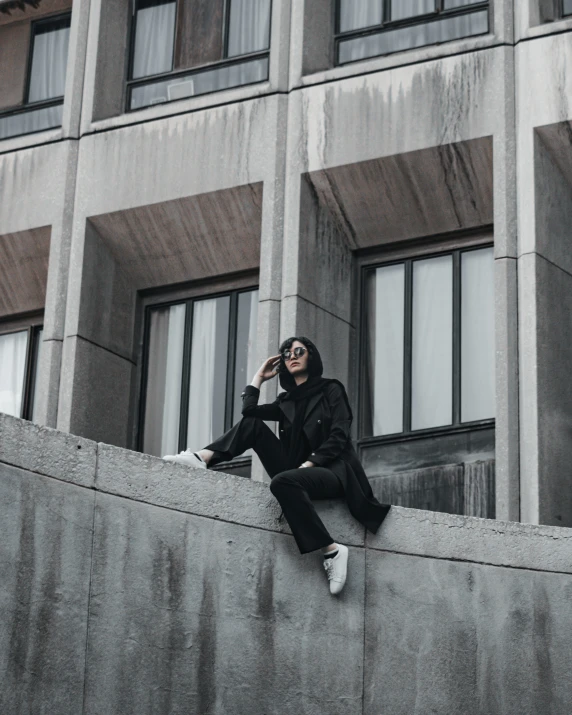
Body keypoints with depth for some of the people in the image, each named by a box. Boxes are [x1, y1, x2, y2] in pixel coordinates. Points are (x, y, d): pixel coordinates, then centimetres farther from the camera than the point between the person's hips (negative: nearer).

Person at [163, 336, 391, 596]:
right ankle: (202, 458, -26)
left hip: (333, 472, -6)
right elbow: (248, 410, 3)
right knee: (253, 424, -3)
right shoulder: (286, 401, 21)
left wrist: (308, 464, -18)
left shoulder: (331, 389, 6)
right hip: (297, 471, 6)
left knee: (283, 482, -38)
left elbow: (339, 437, -7)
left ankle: (332, 551, -35)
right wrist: (260, 377, 13)